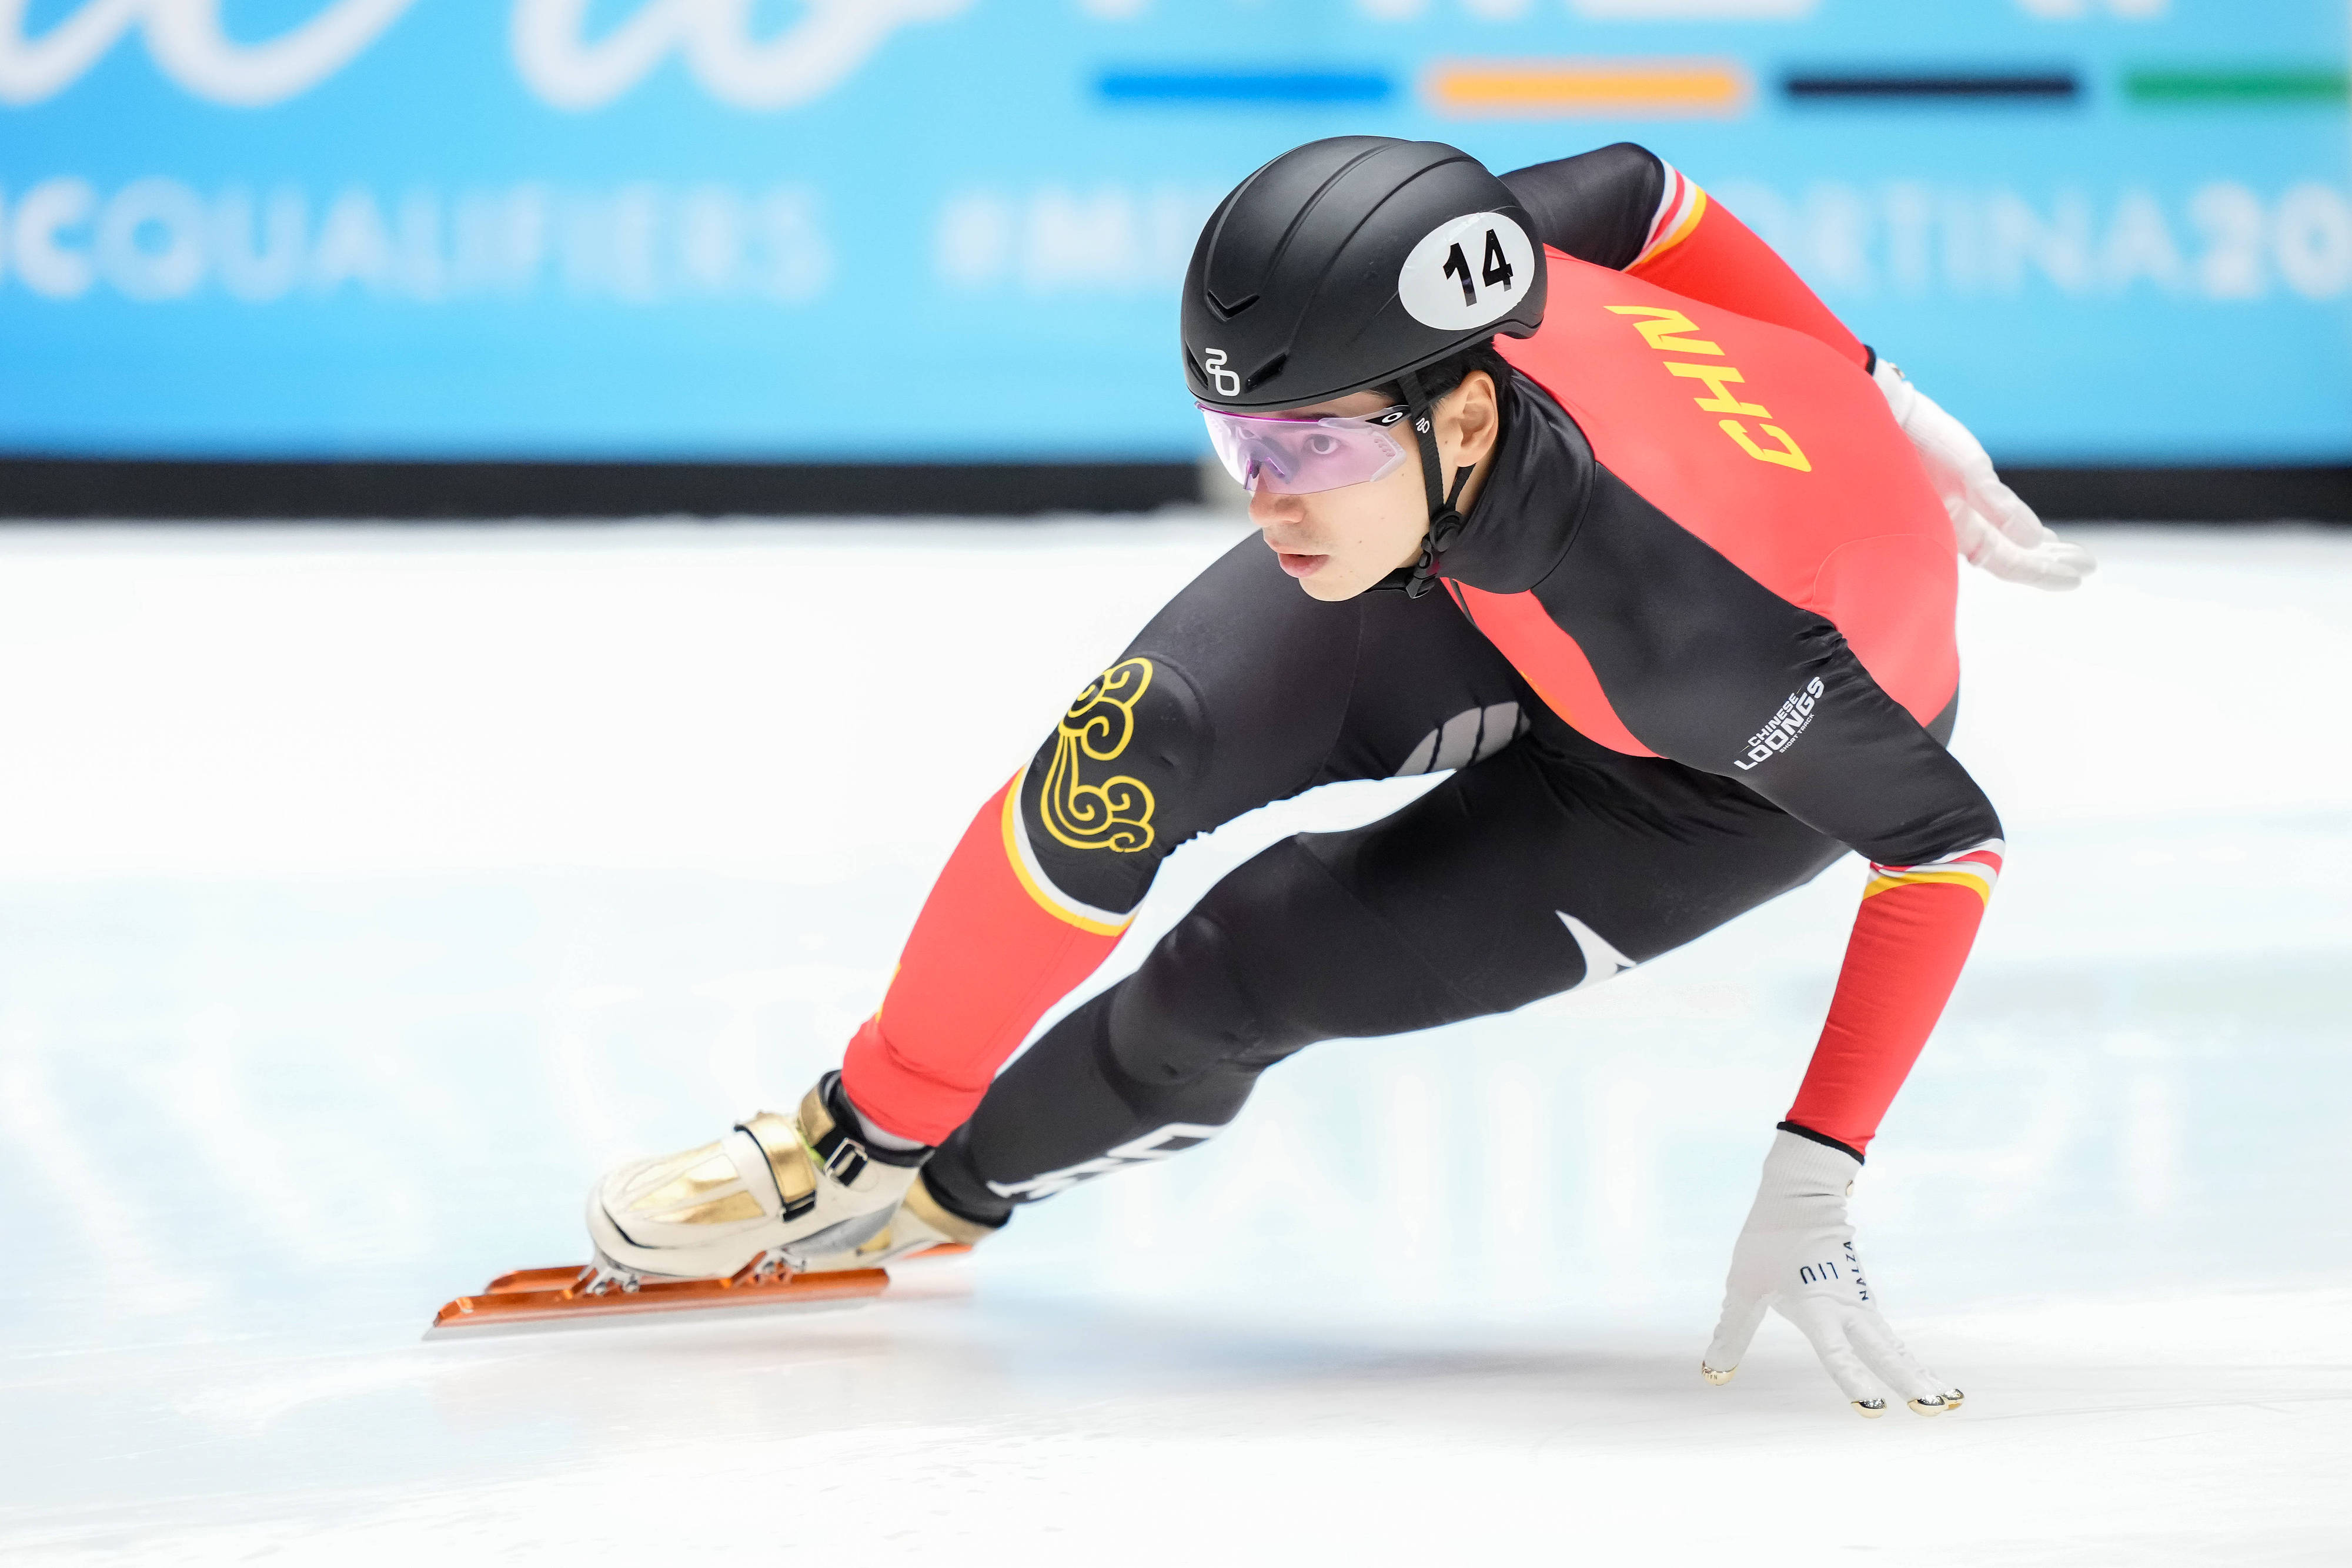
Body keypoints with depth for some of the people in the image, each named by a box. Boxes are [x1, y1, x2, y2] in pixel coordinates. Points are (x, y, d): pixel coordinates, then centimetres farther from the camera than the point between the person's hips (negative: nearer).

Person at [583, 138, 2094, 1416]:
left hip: (1733, 761, -4)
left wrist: (1813, 1181, -35)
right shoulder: (1394, 335, -31)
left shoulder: (1685, 611, -45)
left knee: (1248, 969, -15)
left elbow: (1945, 839, -34)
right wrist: (1865, 399, 2)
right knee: (1142, 745, -19)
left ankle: (952, 1184, 13)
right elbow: (1631, 193, -11)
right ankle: (873, 1123, 2)